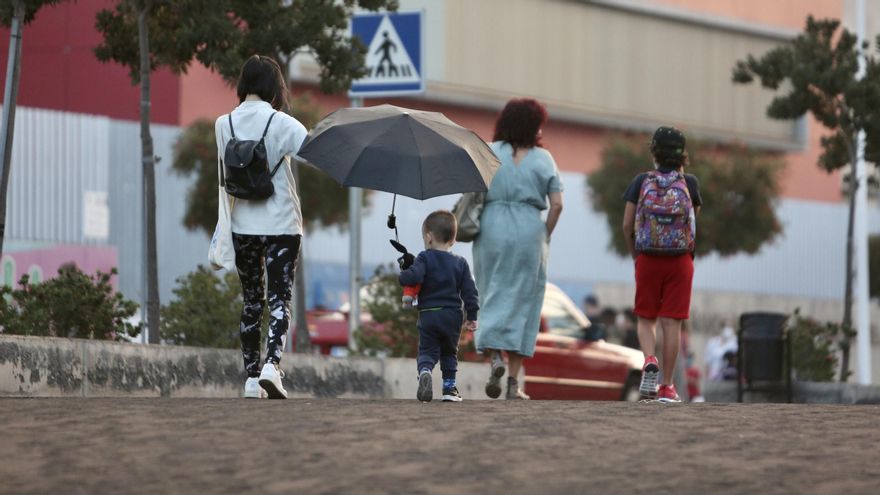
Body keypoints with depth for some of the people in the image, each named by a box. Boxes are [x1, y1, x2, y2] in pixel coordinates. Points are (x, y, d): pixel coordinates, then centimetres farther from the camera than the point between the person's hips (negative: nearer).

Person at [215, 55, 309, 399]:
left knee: (251, 301, 12)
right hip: (281, 225, -3)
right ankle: (271, 365, -23)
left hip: (243, 226, 3)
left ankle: (251, 378, 10)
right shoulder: (281, 124, -9)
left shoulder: (224, 125, 2)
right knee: (279, 299, -2)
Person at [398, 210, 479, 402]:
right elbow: (469, 291, 5)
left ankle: (424, 371, -28)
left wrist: (402, 276, 3)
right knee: (449, 352, 18)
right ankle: (449, 387, 12)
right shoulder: (460, 263, 7)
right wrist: (472, 316, 10)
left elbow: (413, 277, -21)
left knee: (427, 351, 2)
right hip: (453, 315, 3)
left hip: (428, 314, -3)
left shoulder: (424, 258, -4)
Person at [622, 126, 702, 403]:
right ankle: (667, 387, 4)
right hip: (680, 259, 0)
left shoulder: (642, 182, -2)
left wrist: (635, 255, 13)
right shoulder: (689, 183, -3)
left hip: (647, 258, 0)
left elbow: (627, 225, -2)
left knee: (646, 319, 13)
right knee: (672, 322, 3)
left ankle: (649, 361, -16)